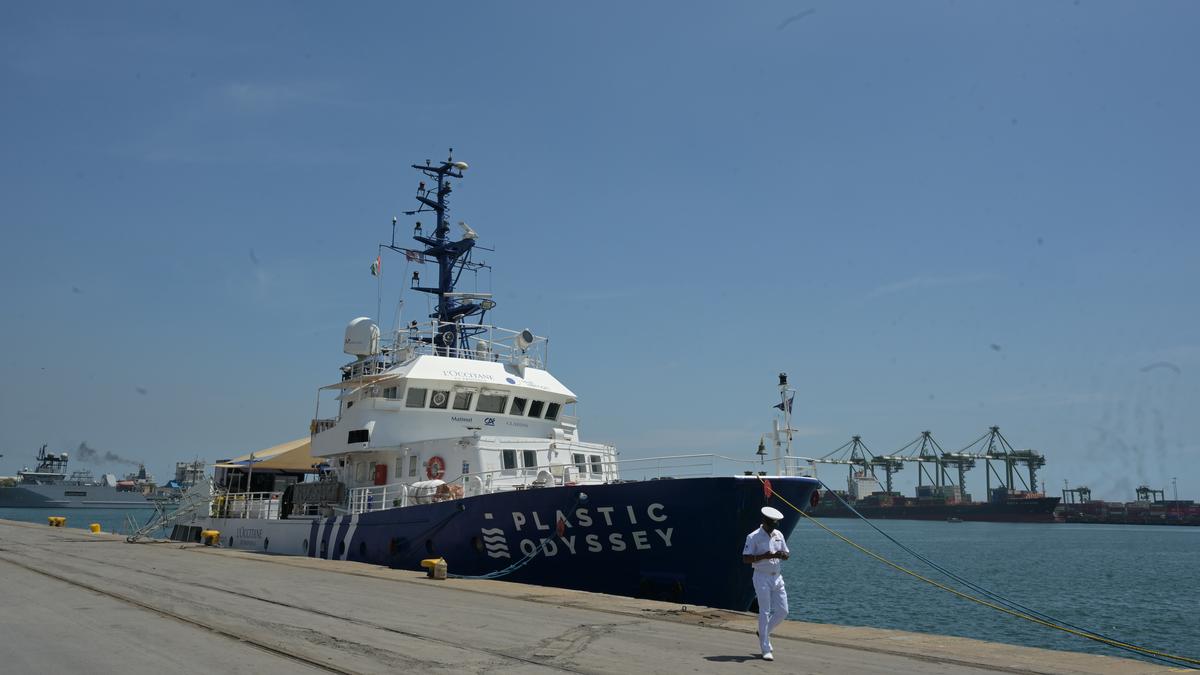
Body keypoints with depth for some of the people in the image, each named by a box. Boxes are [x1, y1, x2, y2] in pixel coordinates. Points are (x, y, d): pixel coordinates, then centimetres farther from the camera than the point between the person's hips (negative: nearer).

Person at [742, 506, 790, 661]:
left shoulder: (778, 534, 8)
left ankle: (763, 633, 28)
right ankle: (766, 649, 2)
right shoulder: (753, 537, -10)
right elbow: (745, 559, -13)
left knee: (783, 611, 5)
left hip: (777, 577, 6)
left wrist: (781, 555, -10)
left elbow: (786, 554, 15)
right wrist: (764, 556, -26)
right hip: (762, 577, -6)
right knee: (765, 612, -4)